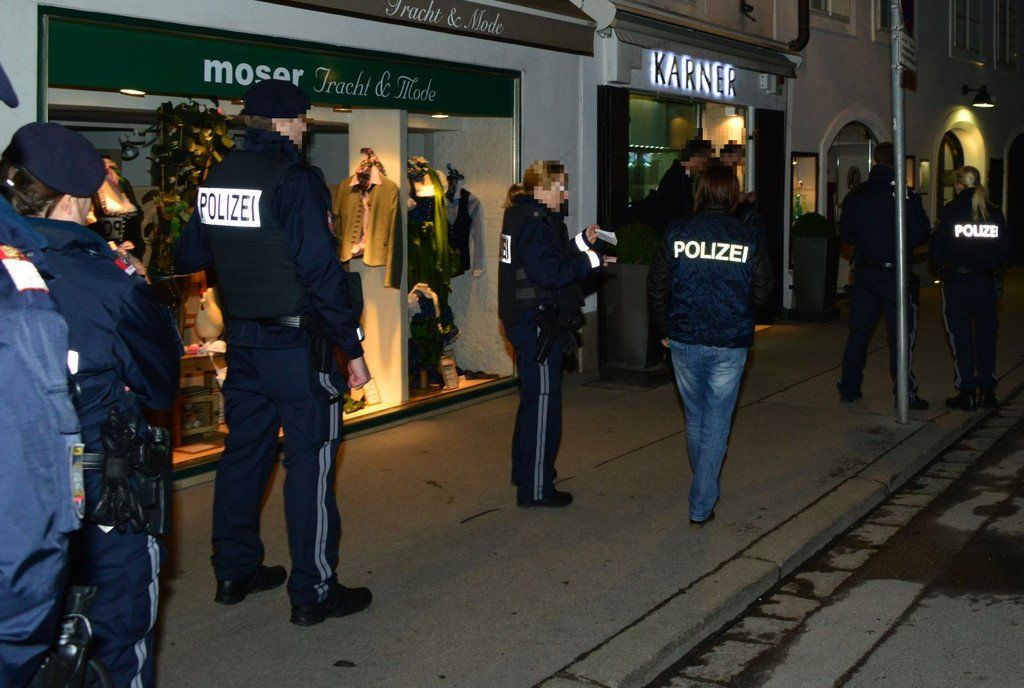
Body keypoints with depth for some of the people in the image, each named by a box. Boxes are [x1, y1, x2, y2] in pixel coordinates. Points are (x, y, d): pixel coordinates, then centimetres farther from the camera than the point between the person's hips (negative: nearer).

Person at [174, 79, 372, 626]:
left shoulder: (217, 177, 7)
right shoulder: (296, 179, -15)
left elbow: (188, 258, 15)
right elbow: (322, 271, -19)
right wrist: (352, 348, -14)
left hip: (242, 339, 8)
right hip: (298, 341, -7)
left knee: (244, 449, 16)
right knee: (310, 458, -1)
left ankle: (234, 571, 26)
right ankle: (313, 591, 4)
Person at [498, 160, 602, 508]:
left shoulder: (520, 215, 13)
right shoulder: (536, 223, -19)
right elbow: (549, 273, -28)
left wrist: (581, 242, 9)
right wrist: (590, 260, -20)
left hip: (525, 323, 11)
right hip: (539, 326, -11)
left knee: (532, 400, 22)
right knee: (543, 404, -4)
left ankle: (524, 472, 36)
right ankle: (536, 488, 2)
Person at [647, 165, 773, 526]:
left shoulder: (676, 233, -4)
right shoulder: (749, 237, -7)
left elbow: (656, 287, 0)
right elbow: (762, 290, -1)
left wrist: (663, 330, 14)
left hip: (684, 342, 2)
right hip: (730, 346, -2)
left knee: (695, 417, 19)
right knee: (717, 422, 7)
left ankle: (705, 489, 36)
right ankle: (701, 506, 6)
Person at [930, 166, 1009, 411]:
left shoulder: (950, 211, -8)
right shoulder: (995, 213, 2)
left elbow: (937, 249, -9)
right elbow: (1005, 250, 5)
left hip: (956, 281, -3)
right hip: (986, 281, 3)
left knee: (961, 337, 3)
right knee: (986, 334, 12)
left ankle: (967, 393, 4)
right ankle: (987, 391, 16)